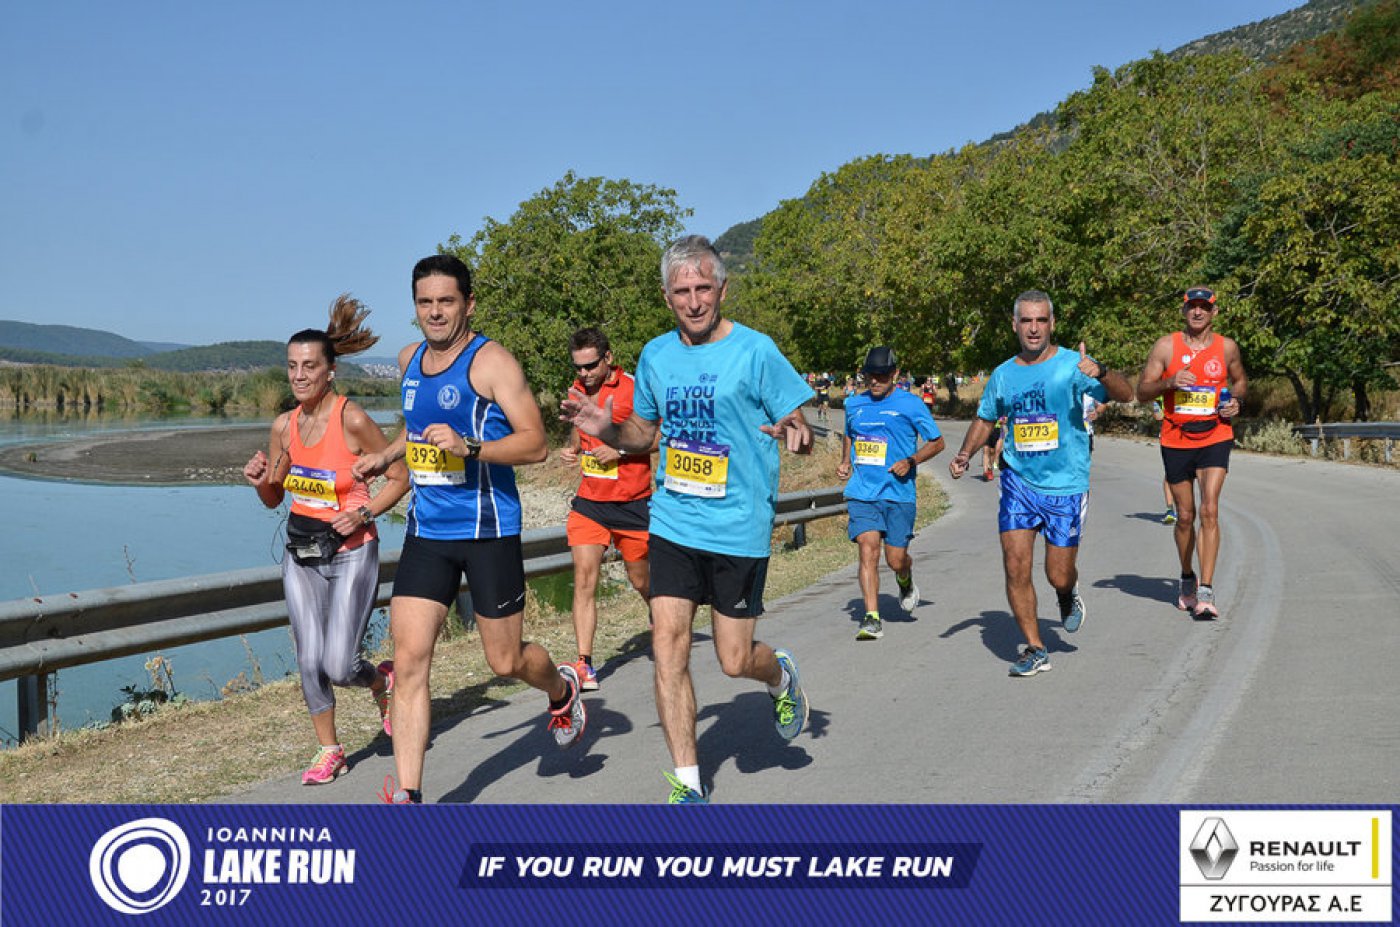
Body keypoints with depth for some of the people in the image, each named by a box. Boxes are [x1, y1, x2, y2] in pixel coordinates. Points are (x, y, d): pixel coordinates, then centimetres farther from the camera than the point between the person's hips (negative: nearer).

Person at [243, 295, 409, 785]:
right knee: (309, 661, 4)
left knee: (339, 666, -9)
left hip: (351, 553, -5)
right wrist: (259, 479, -7)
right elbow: (274, 498, 14)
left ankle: (383, 681, 27)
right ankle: (329, 750, 23)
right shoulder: (284, 426, 2)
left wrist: (363, 513, -18)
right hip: (301, 555, 5)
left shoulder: (352, 419, -15)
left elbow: (399, 478, -6)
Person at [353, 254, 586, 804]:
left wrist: (468, 447, -27)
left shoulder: (491, 362, -10)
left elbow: (536, 444, -15)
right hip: (426, 531, 5)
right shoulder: (410, 360, 12)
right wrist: (386, 456, 17)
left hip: (488, 530, -5)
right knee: (408, 660, -5)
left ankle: (562, 690, 42)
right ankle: (408, 795, 1)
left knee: (506, 661, 7)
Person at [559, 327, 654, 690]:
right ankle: (585, 665, -8)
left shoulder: (633, 388, -11)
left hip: (632, 503, -4)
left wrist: (620, 450, -19)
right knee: (584, 581, -9)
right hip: (588, 502, 4)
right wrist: (571, 447, 2)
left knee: (641, 581, 12)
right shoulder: (578, 389, 7)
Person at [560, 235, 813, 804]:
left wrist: (794, 433, -28)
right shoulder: (656, 356, 7)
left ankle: (781, 675, 41)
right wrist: (606, 429, 0)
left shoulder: (755, 351, -7)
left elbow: (803, 435, -5)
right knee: (668, 646, -5)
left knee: (734, 661, 4)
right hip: (673, 523, 4)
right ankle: (688, 785, 7)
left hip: (739, 527, -3)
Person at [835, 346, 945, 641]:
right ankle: (872, 618, -13)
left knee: (896, 559, 1)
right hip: (861, 492, 2)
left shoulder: (911, 404, -1)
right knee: (868, 548, -15)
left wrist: (911, 461, -10)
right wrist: (845, 462, 12)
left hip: (899, 494, -2)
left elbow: (937, 442, 5)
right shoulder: (854, 405, 11)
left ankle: (905, 580, 39)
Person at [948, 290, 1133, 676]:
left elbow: (1126, 395, -18)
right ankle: (1035, 650, 8)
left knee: (1059, 576, 3)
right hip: (1018, 482, 3)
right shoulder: (1003, 375, 6)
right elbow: (985, 419, 21)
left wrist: (1100, 372, -38)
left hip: (1066, 486, -3)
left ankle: (1070, 596, 42)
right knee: (1016, 568, -7)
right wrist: (965, 454, 4)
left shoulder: (1072, 365, -7)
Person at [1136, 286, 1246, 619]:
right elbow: (1142, 391, 0)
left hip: (1215, 439, 0)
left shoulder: (1227, 347, 4)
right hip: (1176, 441, 0)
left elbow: (1239, 381, 21)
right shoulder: (1166, 346, -1)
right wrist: (1169, 382, -19)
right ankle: (1187, 580, 33)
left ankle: (1206, 592, -15)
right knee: (1185, 516, 10)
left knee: (1209, 510, -15)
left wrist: (1236, 401, 0)